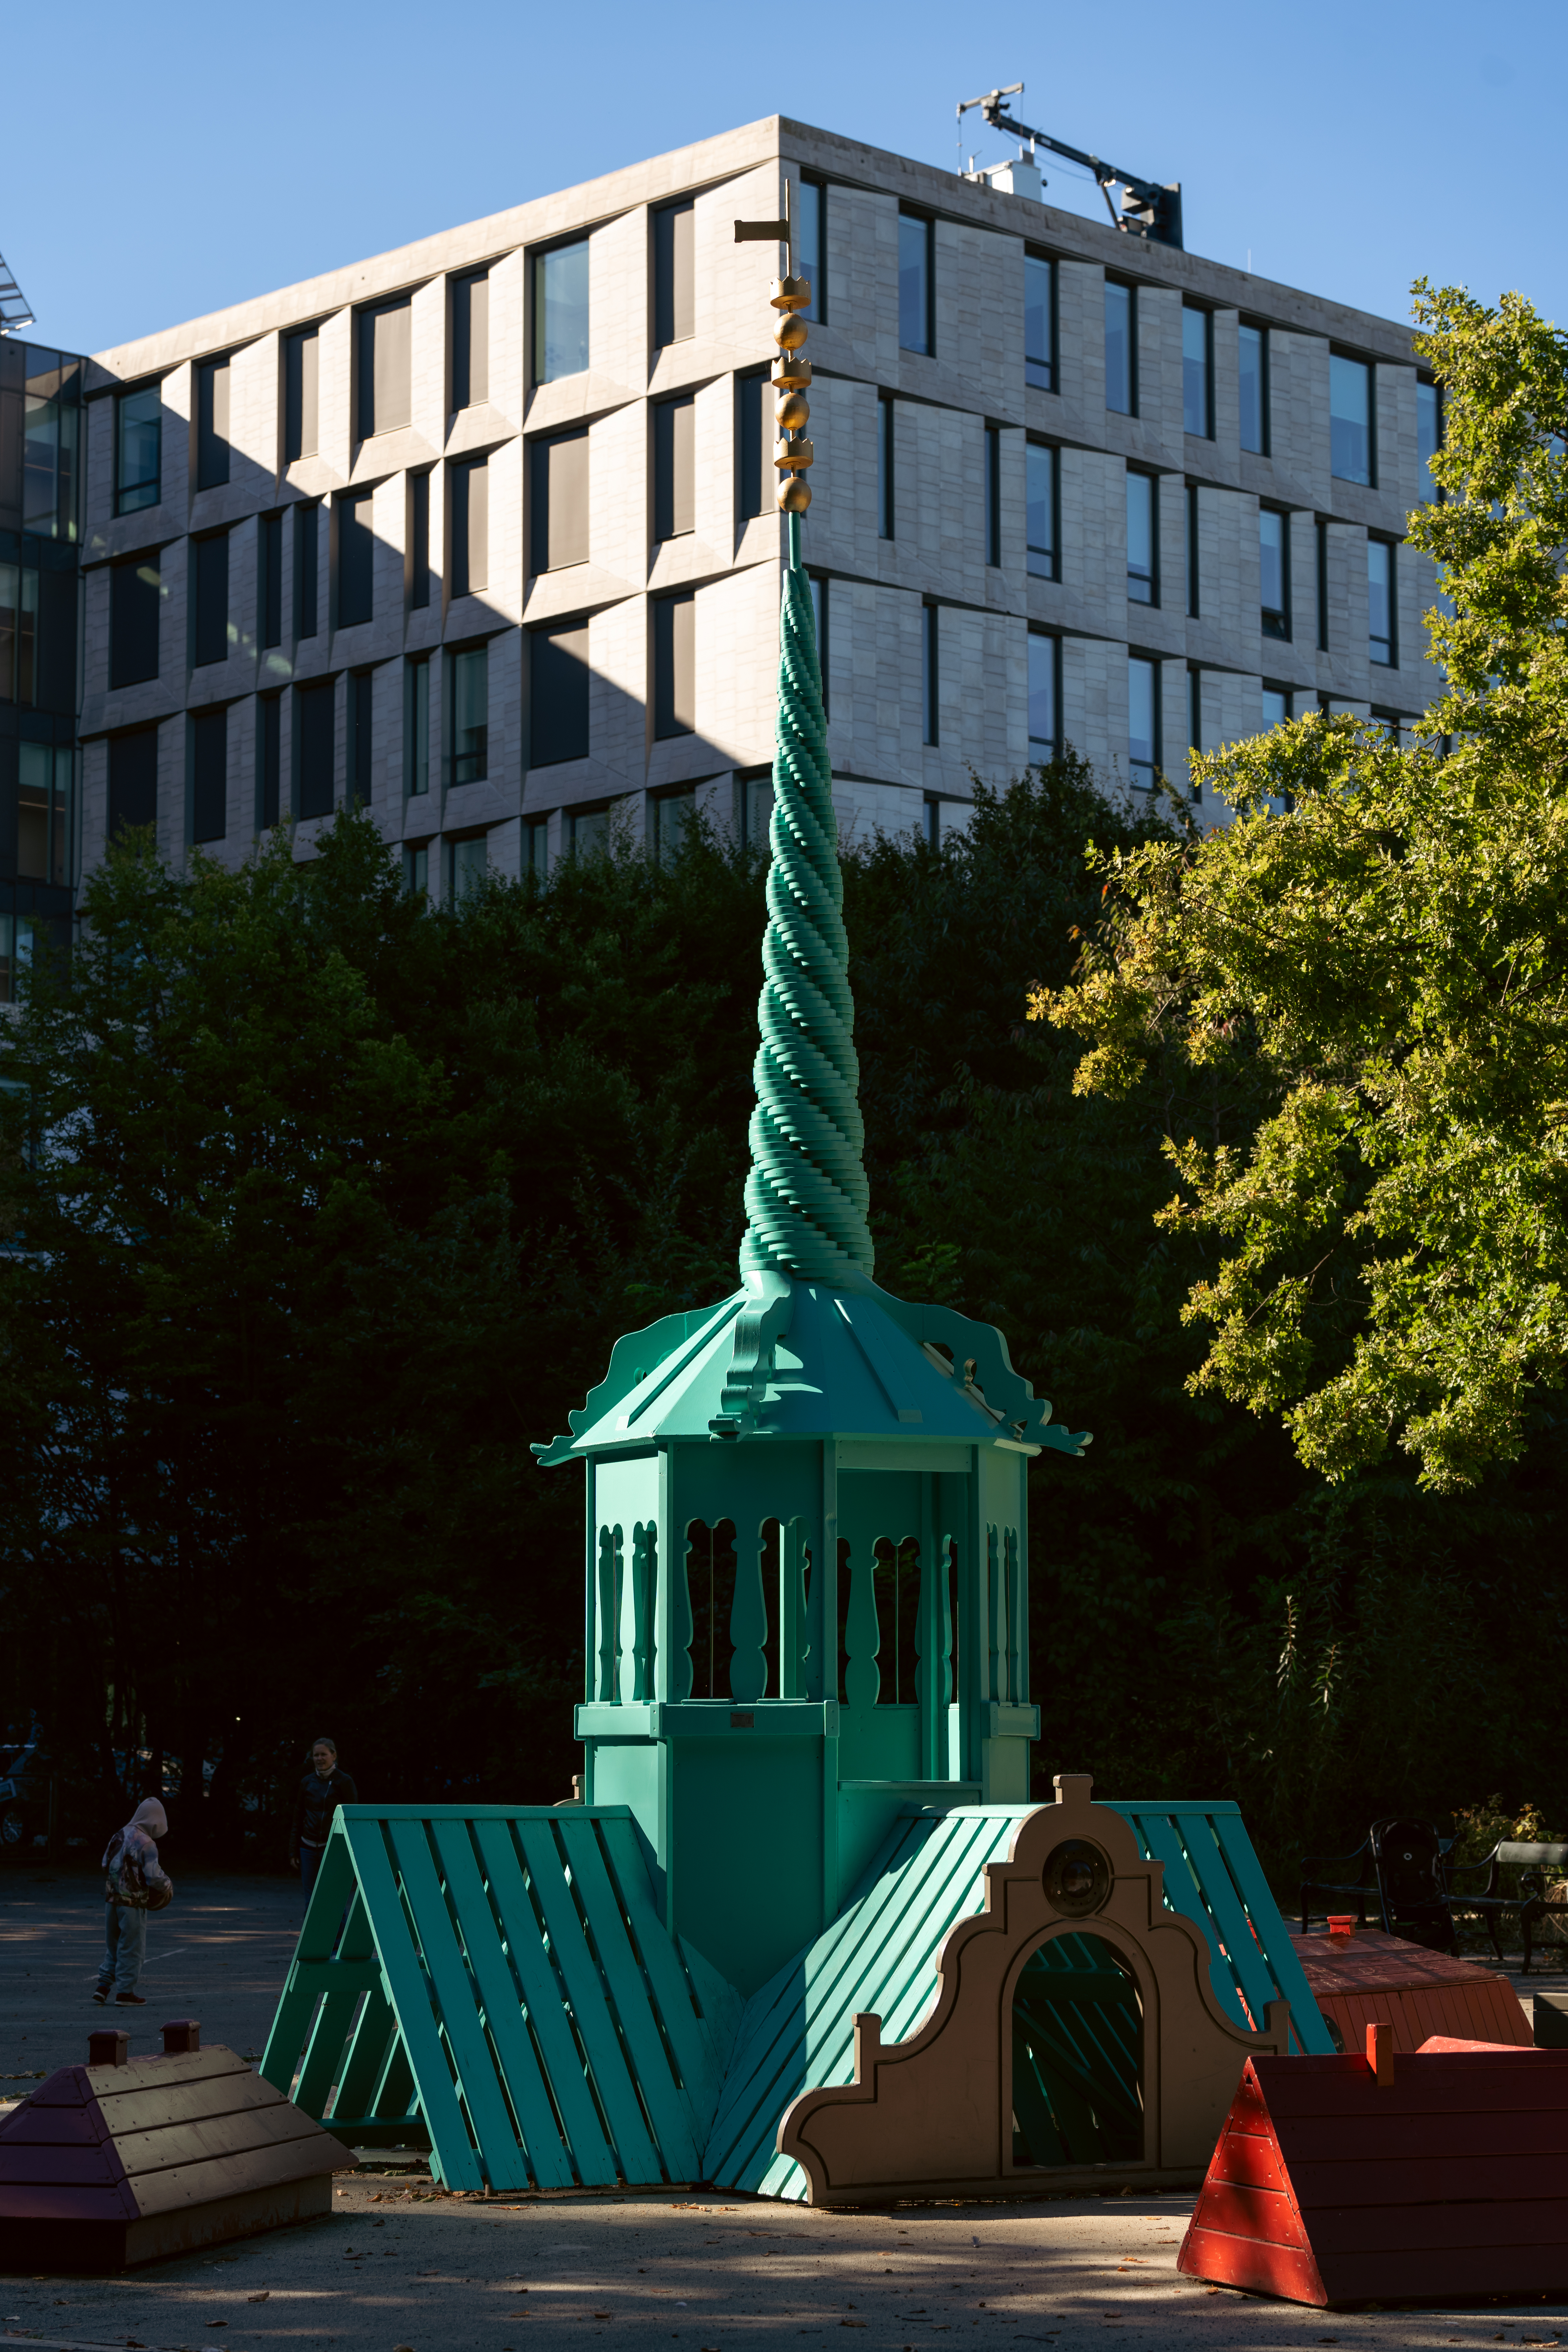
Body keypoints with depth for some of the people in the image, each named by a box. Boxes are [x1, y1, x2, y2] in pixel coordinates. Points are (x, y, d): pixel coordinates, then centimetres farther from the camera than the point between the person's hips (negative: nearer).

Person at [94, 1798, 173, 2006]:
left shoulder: (119, 1836, 7)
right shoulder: (146, 1844, -16)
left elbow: (106, 1865, 14)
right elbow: (154, 1876, -19)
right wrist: (168, 1886, 0)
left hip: (113, 1899, 7)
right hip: (133, 1902, -7)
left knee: (113, 1946, 18)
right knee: (132, 1948, 4)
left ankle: (104, 1986, 14)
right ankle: (126, 1992, 9)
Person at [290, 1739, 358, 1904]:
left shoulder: (344, 1782, -3)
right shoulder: (307, 1782, 10)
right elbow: (298, 1820, 15)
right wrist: (294, 1852, 11)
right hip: (309, 1849, 4)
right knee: (310, 1903, 3)